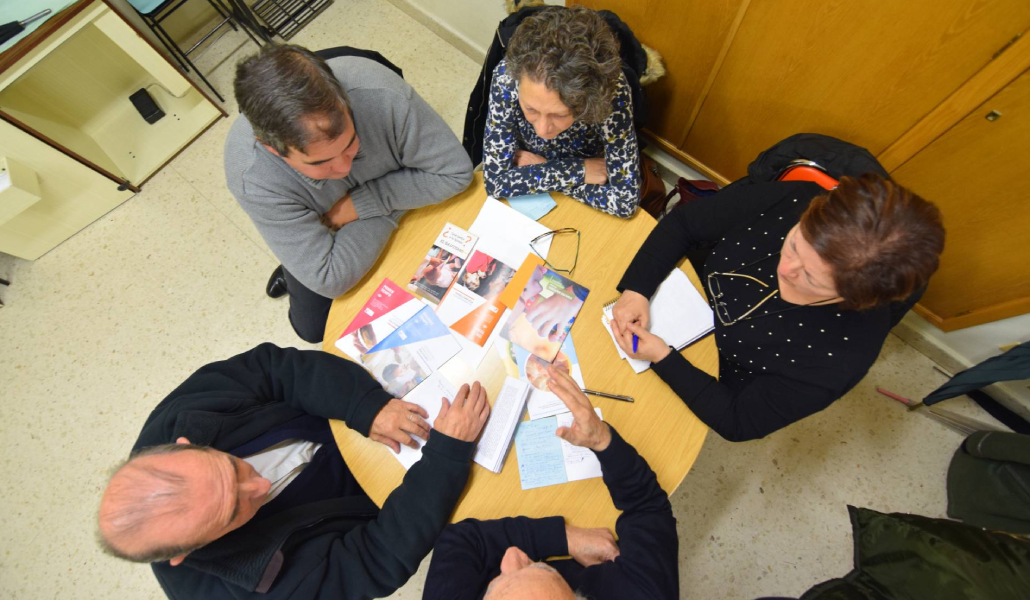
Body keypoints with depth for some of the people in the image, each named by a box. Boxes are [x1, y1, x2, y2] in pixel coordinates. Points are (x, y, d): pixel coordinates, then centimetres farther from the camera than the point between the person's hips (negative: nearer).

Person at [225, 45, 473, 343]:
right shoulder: (251, 177, -38)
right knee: (314, 328, 5)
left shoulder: (382, 94, -40)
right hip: (315, 230, 0)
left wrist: (361, 204, -34)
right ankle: (295, 271, 36)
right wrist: (390, 206, -32)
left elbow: (456, 171, -31)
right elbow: (331, 280, -35)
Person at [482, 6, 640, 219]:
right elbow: (495, 180, -23)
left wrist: (535, 171, -23)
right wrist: (578, 171, -24)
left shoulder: (612, 92, -30)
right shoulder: (507, 76, -27)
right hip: (526, 203, 0)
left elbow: (626, 201, -26)